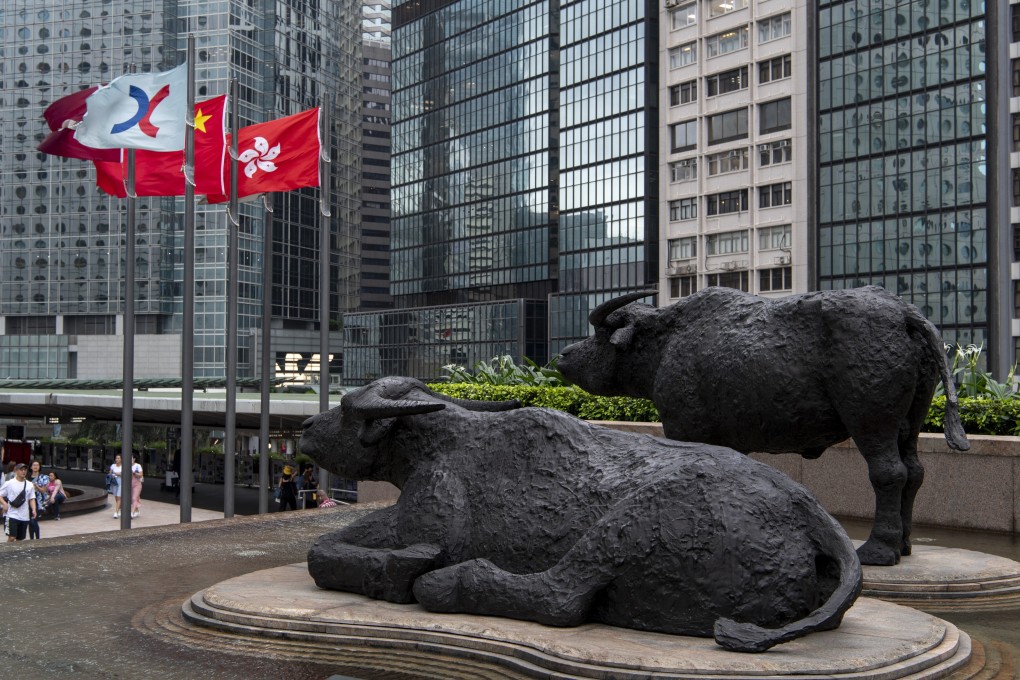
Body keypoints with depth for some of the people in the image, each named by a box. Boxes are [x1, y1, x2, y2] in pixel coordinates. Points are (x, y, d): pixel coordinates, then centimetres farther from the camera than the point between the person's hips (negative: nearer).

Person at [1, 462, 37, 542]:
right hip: (12, 515, -5)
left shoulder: (29, 484, 10)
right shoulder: (9, 483, -3)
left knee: (20, 539, 9)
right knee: (12, 537, -14)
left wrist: (33, 509, -3)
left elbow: (32, 499, 12)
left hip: (24, 517, 5)